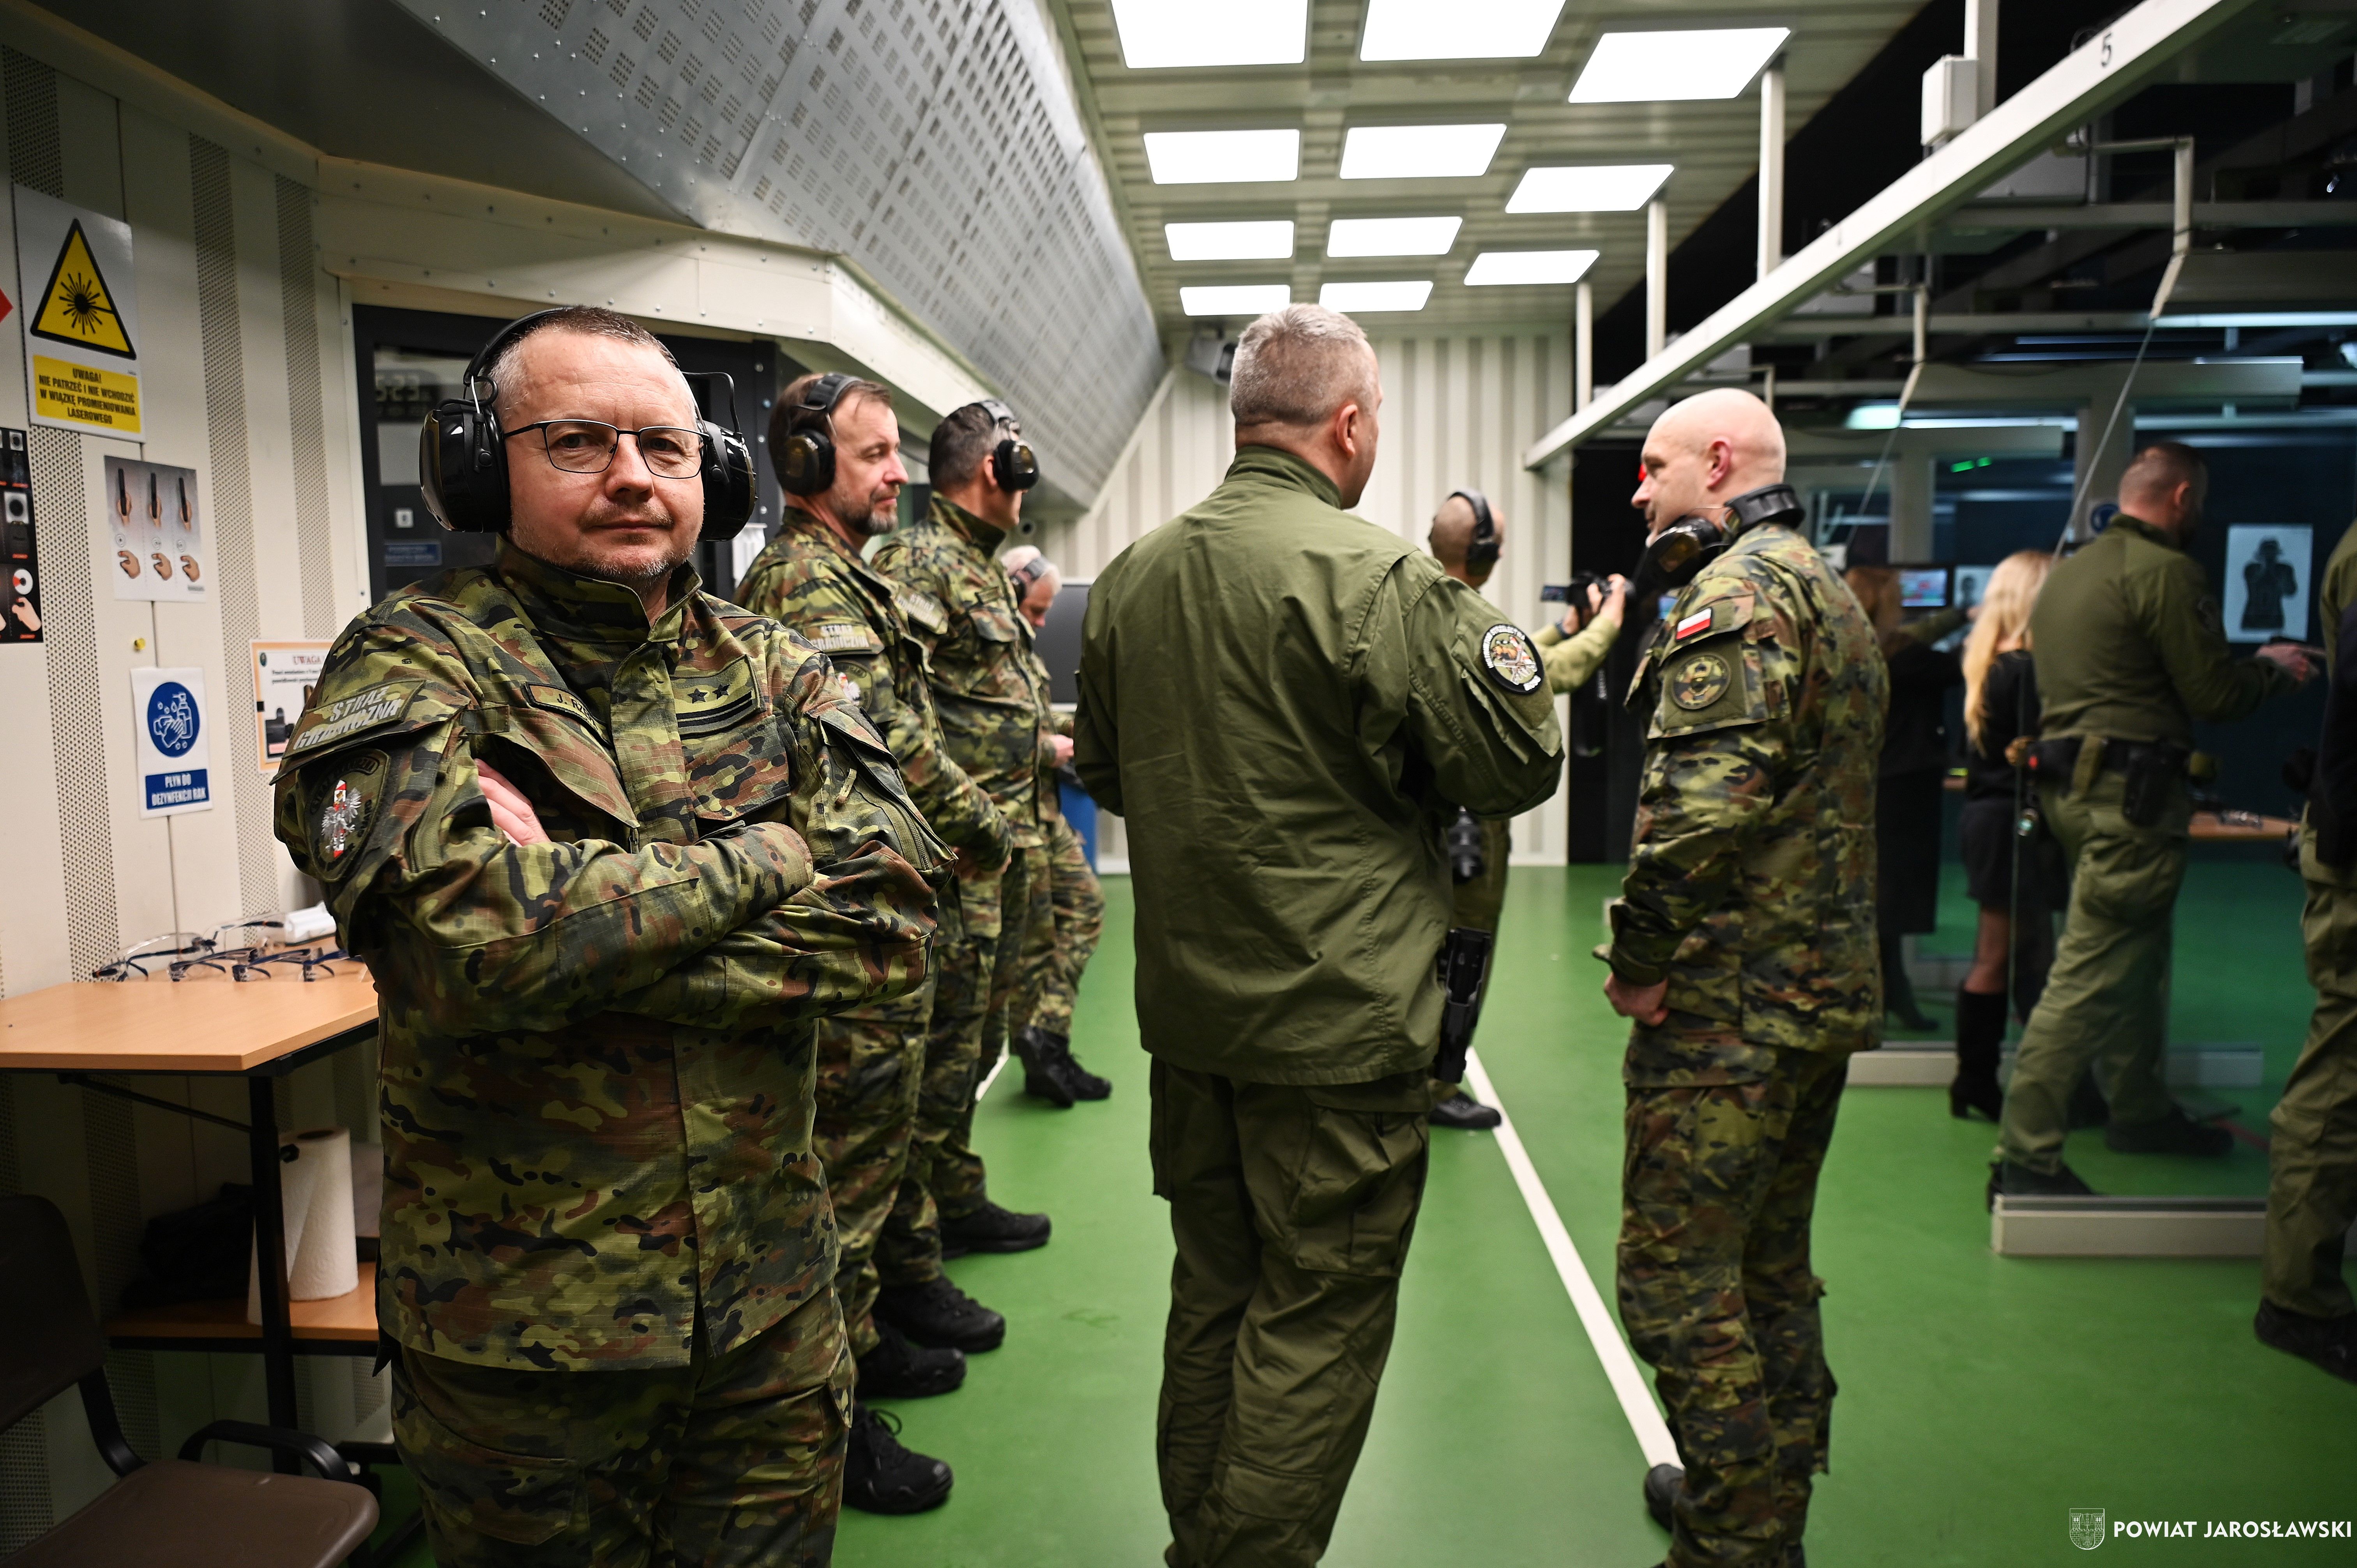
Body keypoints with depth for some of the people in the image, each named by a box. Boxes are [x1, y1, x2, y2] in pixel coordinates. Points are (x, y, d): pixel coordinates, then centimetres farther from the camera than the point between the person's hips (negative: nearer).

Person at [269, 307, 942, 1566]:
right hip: (519, 1332, -3)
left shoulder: (776, 673, 2)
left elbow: (894, 919, -12)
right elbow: (472, 937, -27)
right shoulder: (414, 668, -9)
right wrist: (766, 859, -17)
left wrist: (587, 926, -20)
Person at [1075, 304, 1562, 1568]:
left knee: (1211, 1293, 21)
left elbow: (1102, 772, 14)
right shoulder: (1382, 579, -18)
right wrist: (1503, 650, 6)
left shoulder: (1130, 577, 3)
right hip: (1338, 1021, -7)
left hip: (1185, 1009, 7)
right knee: (1318, 1318, 8)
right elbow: (1517, 765, -11)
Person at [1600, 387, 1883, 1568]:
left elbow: (1706, 797, -27)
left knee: (1675, 1277, -1)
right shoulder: (1829, 591, 19)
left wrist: (1637, 959, -16)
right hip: (1824, 991, 11)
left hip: (1729, 1003, -10)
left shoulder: (1738, 589, -14)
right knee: (1769, 1266, 20)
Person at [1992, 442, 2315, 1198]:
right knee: (2091, 977, -9)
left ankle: (2141, 1109, 38)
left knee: (2137, 958, 23)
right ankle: (2026, 1157, -9)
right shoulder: (2165, 571, -11)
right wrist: (2273, 669, 9)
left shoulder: (2068, 571, 16)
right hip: (2130, 793, -10)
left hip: (2070, 784, 10)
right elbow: (2215, 695, -11)